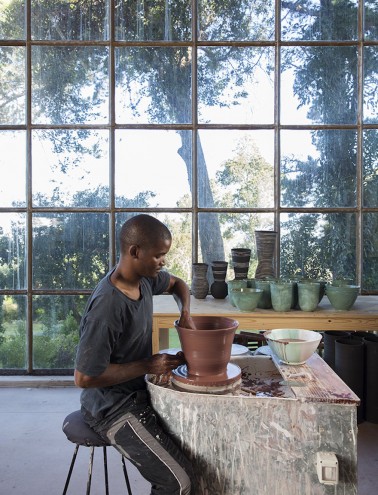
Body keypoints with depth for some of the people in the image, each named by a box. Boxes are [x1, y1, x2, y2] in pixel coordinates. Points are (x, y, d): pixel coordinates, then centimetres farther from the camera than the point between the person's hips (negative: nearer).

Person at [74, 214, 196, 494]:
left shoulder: (144, 276, -5)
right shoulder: (107, 307, -29)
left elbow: (177, 284, 17)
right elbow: (84, 377, -24)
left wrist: (185, 314, -4)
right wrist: (147, 366, -20)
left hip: (137, 391, 8)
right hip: (112, 408, -8)